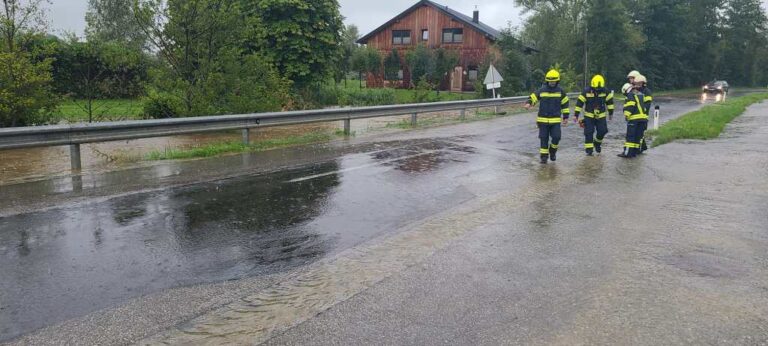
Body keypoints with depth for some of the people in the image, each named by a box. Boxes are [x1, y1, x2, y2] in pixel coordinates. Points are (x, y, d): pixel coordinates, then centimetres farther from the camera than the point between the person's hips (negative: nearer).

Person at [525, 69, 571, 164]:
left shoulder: (560, 91, 2)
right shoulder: (542, 91, 0)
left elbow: (565, 103, 10)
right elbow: (532, 97, 0)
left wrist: (565, 117, 9)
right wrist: (528, 103, -24)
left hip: (556, 120, 0)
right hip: (543, 120, 0)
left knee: (556, 137, -9)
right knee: (544, 139, 3)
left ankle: (552, 151, 19)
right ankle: (544, 156, 14)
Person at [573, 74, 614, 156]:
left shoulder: (605, 91, -7)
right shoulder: (586, 92, -13)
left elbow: (610, 101, 6)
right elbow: (579, 103, -10)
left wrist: (610, 113, 10)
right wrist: (576, 115, -10)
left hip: (601, 116, 2)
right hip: (589, 116, -2)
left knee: (603, 131, -1)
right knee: (589, 133, -5)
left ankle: (597, 143, 29)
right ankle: (589, 150, 1)